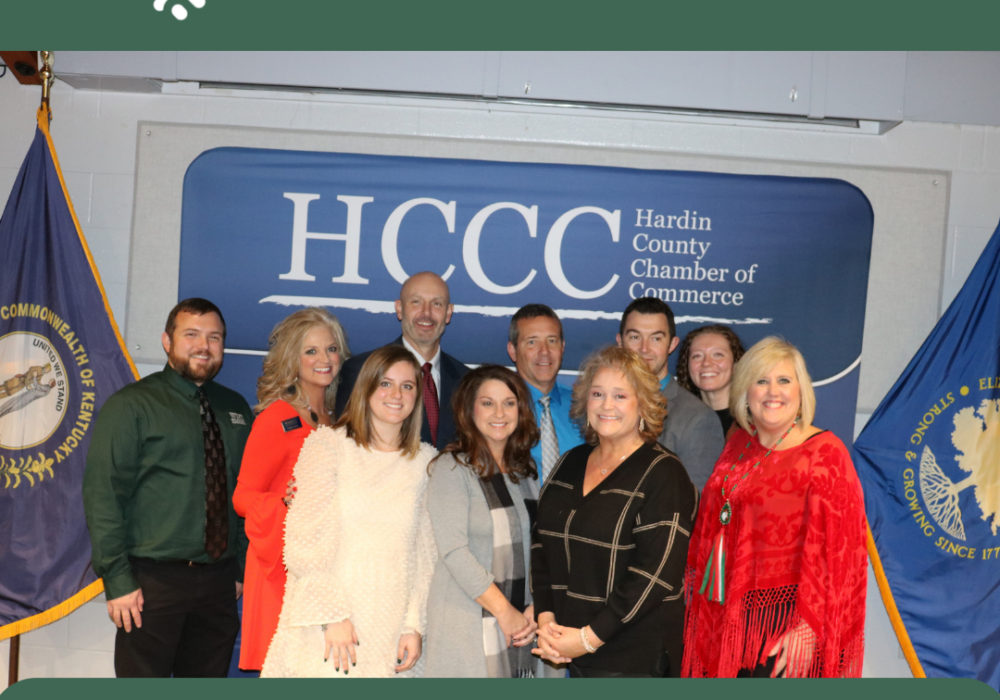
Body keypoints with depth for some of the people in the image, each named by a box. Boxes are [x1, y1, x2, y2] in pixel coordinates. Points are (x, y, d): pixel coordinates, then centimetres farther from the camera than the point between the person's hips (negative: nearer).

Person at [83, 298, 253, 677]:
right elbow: (102, 496, -8)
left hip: (219, 581, 5)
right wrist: (117, 580, -13)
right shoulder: (131, 405, -3)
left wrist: (243, 569, 10)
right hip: (152, 581, -4)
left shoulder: (236, 408, 13)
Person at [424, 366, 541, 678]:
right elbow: (453, 550, -15)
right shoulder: (453, 467, -8)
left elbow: (536, 546, 10)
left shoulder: (526, 471, 11)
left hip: (520, 622, 5)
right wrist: (504, 611, -12)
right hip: (467, 624, -5)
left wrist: (534, 608, -3)